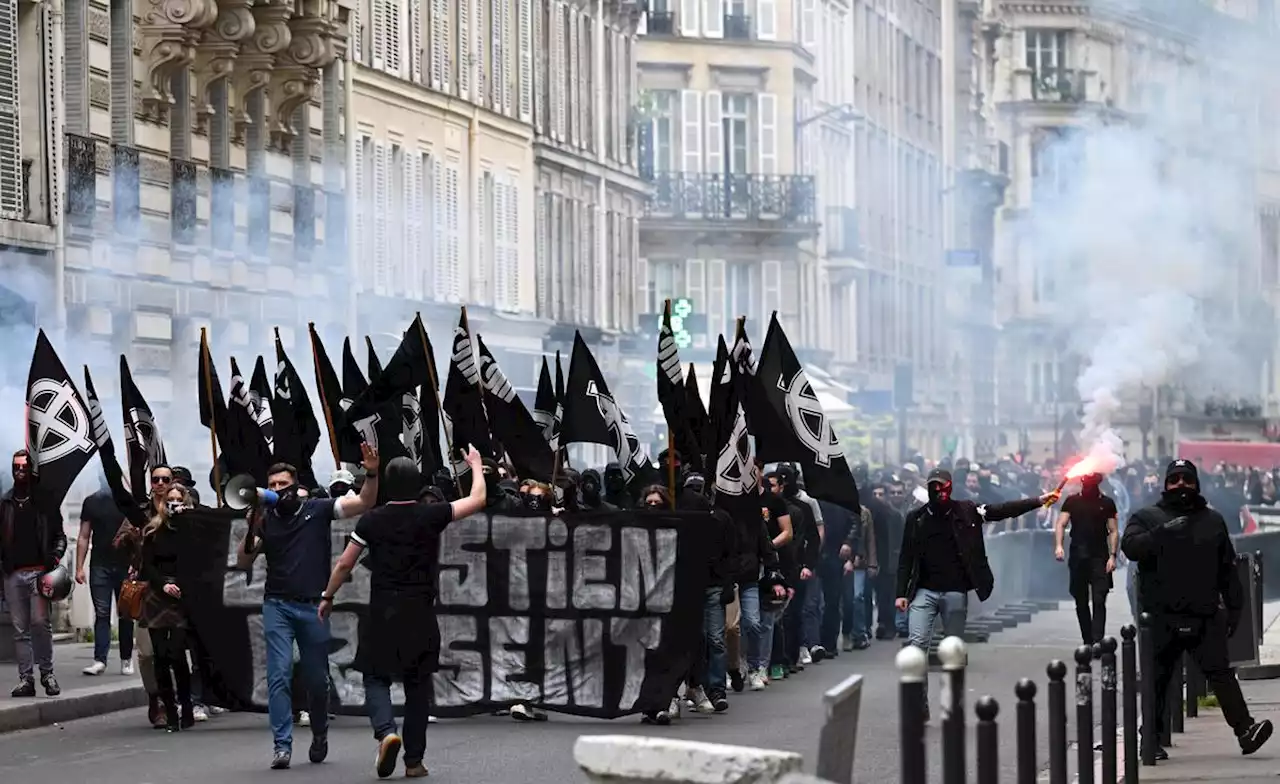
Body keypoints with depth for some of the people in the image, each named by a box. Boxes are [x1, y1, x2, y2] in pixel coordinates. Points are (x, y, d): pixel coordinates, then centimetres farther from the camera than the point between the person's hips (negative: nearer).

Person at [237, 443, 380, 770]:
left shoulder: (317, 510, 1)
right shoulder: (265, 520, 4)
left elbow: (364, 503, -6)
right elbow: (243, 563, 2)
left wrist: (371, 474, -24)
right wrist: (252, 530, -14)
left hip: (313, 607, 0)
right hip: (278, 605, 0)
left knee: (317, 679, 8)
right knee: (279, 675, -11)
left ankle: (319, 734, 33)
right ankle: (282, 746, -11)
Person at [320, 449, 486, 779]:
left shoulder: (372, 520, -2)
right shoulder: (432, 516, -4)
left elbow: (344, 564, 4)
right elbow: (477, 500, 5)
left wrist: (327, 597, 19)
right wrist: (476, 466, 22)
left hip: (382, 613, 0)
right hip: (420, 614, 0)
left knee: (376, 678, 10)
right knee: (418, 685, 9)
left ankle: (386, 730, -18)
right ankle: (414, 760, 11)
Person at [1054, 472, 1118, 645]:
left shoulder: (1107, 502, 6)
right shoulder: (1072, 501, 8)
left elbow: (1113, 531, 4)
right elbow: (1061, 524, 0)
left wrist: (1112, 555, -8)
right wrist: (1058, 545, -18)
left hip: (1100, 558, -2)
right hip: (1078, 557, 2)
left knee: (1099, 601, -12)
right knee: (1081, 603, 7)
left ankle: (1097, 642, -20)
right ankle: (1087, 642, 16)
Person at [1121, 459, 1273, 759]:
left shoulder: (1213, 521, 17)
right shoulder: (1147, 517, 8)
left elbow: (1228, 569, 18)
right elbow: (1130, 546, -12)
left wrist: (1234, 607, 11)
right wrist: (1162, 533, -25)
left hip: (1205, 618, 1)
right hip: (1162, 618, -1)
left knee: (1220, 671, -9)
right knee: (1157, 679, 4)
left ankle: (1244, 729, -16)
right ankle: (1151, 739, 11)